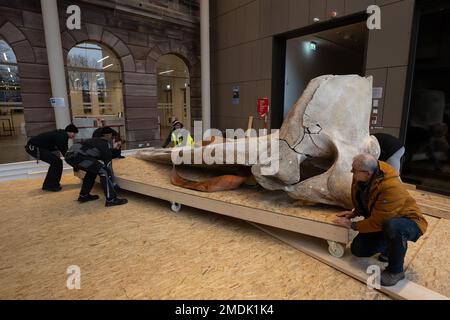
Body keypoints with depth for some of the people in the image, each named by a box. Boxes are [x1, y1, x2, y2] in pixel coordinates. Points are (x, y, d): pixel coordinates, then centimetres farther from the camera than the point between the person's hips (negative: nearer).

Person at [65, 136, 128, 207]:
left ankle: (83, 195, 32)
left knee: (92, 170, 25)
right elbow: (108, 167, 4)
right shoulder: (106, 147, 0)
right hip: (77, 155, -10)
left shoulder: (100, 141, 26)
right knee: (103, 171, -6)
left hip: (69, 154, 10)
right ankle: (111, 199, -4)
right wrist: (113, 184, 15)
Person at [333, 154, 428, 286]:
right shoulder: (361, 179, -13)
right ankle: (393, 246, 22)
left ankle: (396, 271, -16)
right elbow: (364, 203, 9)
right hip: (382, 223, 7)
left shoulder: (391, 188, -37)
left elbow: (378, 222, -32)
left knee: (392, 226, -42)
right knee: (357, 249, -2)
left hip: (409, 222, -7)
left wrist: (351, 225, -21)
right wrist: (354, 213, -6)